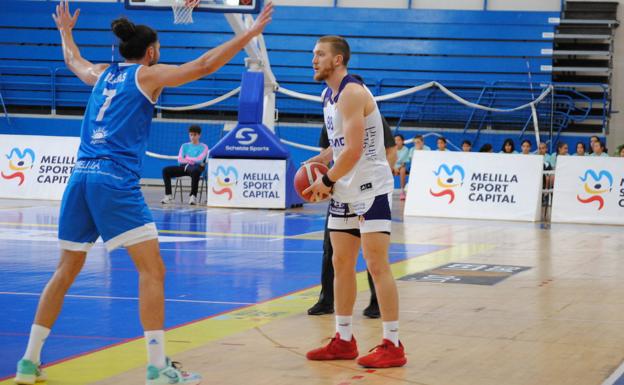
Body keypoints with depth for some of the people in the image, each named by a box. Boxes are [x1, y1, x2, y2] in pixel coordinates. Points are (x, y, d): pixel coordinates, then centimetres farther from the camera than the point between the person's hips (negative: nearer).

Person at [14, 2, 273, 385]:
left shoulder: (102, 74, 21)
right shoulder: (149, 74, 5)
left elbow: (73, 60, 43)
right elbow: (204, 65, -3)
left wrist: (66, 31, 63)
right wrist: (250, 33, 2)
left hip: (81, 177, 7)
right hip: (116, 181, -7)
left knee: (66, 272, 15)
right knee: (152, 269, -6)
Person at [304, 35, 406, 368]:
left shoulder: (352, 93, -18)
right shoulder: (328, 96, 13)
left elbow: (353, 150, -24)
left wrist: (327, 181, -13)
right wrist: (327, 180, 9)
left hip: (371, 190, -10)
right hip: (345, 192, 10)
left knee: (376, 265, -9)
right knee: (341, 263, 11)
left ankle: (393, 345, -4)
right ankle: (343, 341, 20)